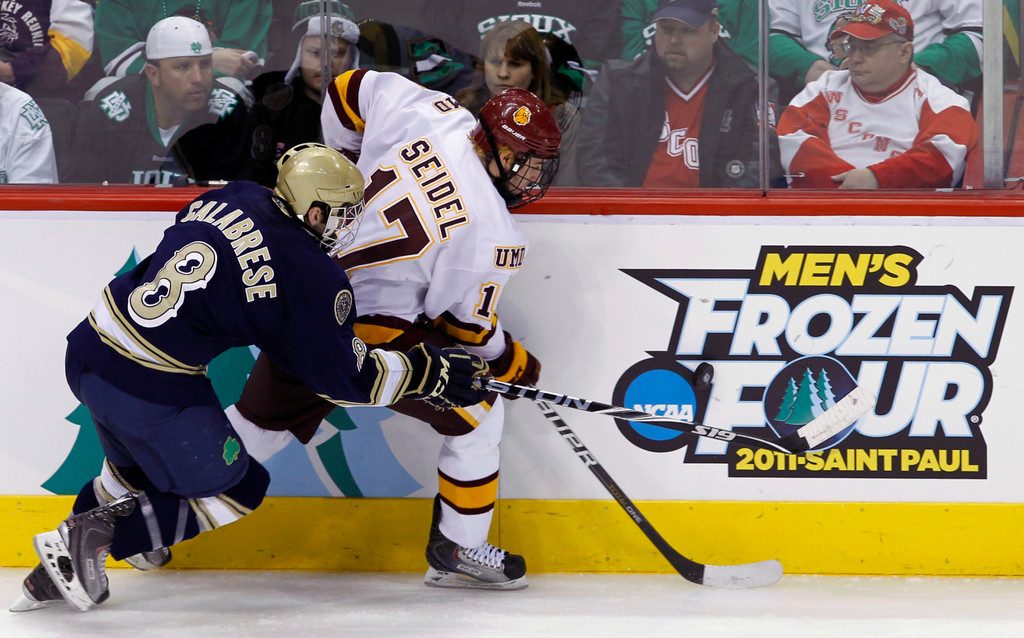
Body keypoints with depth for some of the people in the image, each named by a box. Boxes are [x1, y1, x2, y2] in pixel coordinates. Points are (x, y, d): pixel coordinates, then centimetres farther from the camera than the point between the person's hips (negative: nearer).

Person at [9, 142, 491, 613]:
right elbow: (345, 377, -5)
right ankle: (96, 534, 2)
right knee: (231, 493, 13)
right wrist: (426, 372, 4)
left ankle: (54, 577, 32)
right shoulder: (311, 278, -12)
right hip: (152, 393, -8)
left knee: (137, 465, 33)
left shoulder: (232, 198, 6)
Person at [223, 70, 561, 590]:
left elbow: (349, 89, 9)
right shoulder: (492, 235, -19)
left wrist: (347, 158, 26)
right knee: (477, 412, 11)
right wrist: (511, 363, 12)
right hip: (373, 336, -7)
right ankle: (457, 551, 18)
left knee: (266, 417, 24)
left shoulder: (429, 111, -6)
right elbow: (468, 324, -7)